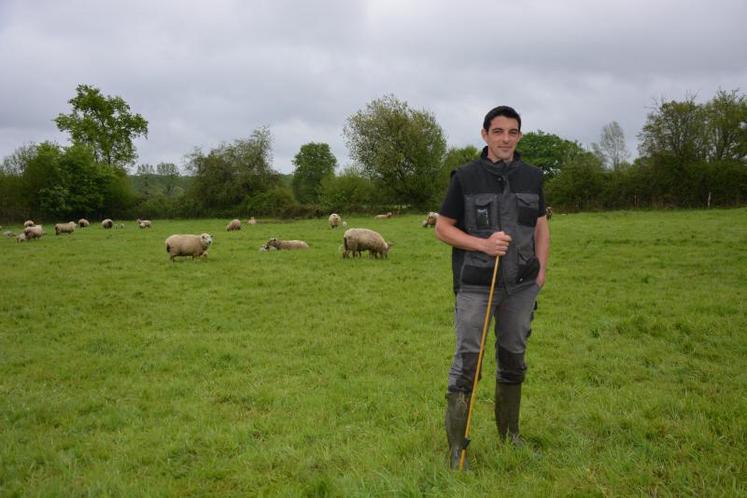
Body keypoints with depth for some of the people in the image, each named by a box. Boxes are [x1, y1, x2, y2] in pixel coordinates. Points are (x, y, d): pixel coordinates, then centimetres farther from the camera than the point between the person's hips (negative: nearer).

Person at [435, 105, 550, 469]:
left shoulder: (532, 176, 7)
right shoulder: (466, 177, -4)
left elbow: (541, 224, 16)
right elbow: (442, 228, -2)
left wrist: (541, 269, 4)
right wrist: (483, 244, -16)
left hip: (521, 285, 4)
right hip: (476, 285, -4)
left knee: (513, 357, 14)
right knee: (466, 360, -5)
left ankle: (510, 434, 30)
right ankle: (456, 447, 2)